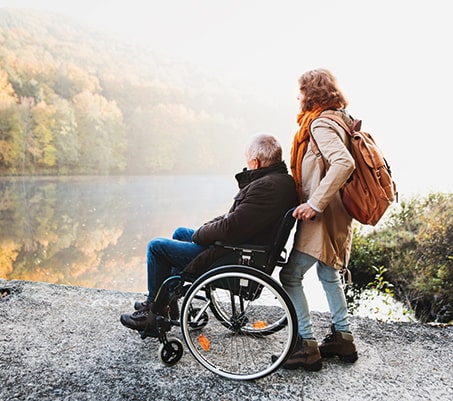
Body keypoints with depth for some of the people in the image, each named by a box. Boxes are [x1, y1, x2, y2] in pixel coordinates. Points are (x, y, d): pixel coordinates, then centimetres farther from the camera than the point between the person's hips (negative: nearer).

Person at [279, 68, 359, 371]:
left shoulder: (320, 123, -16)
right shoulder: (339, 119, 15)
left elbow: (344, 163, -31)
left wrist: (315, 203, -29)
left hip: (323, 217, -10)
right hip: (336, 215, 11)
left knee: (291, 276, -5)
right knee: (329, 274, 20)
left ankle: (307, 346, 2)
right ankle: (343, 337, 30)